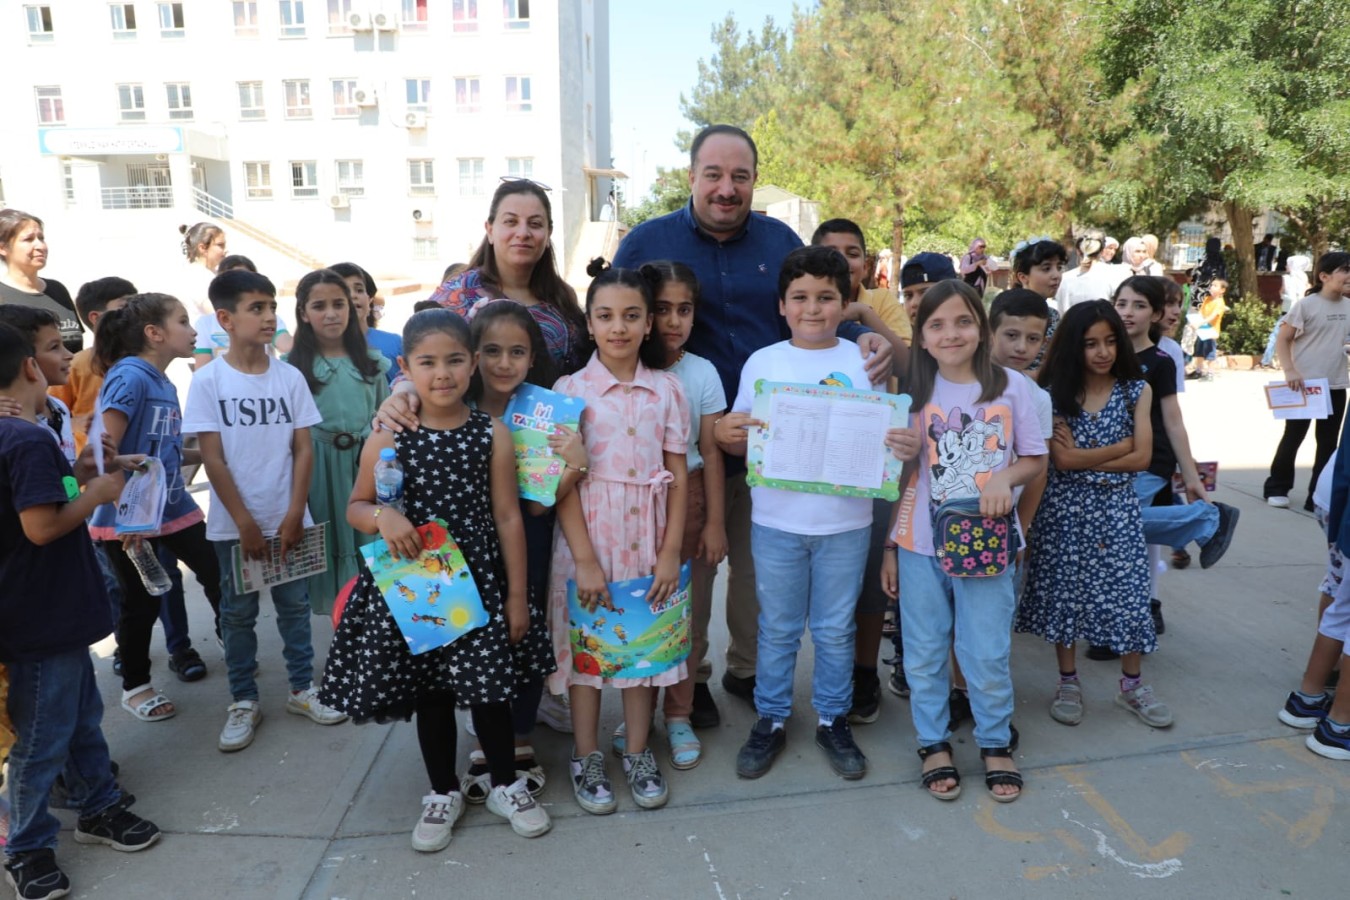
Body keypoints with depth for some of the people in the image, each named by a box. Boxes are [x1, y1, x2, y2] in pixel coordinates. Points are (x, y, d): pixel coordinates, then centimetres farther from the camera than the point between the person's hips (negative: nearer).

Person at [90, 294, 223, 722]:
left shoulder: (164, 383, 8)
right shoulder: (129, 377, -18)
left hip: (174, 507, 7)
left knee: (218, 577, 13)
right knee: (141, 602, 8)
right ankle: (134, 686, 28)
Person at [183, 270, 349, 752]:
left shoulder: (290, 377, -1)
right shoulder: (208, 381, -7)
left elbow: (304, 450, 0)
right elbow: (213, 459, -8)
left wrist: (294, 516, -6)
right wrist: (245, 524, -10)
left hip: (287, 519, 2)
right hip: (234, 524, -2)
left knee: (294, 605, 11)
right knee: (238, 613, 10)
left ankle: (302, 689, 26)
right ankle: (244, 701, 23)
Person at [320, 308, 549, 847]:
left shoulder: (493, 434, -5)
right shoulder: (387, 438, -5)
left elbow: (507, 517, -2)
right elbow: (356, 507, 6)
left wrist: (517, 595, -1)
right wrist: (382, 516, -19)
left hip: (479, 581, -1)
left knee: (487, 687, 6)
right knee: (430, 691, 14)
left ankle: (506, 786, 32)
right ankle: (443, 793, 36)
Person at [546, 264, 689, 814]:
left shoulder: (666, 389, 1)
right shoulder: (571, 389, -5)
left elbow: (679, 474, 2)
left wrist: (671, 550, -3)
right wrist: (584, 559, -13)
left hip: (647, 537, 2)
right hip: (588, 533, -2)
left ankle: (638, 754, 30)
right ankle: (586, 758, 27)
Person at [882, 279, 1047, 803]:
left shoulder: (1010, 387, -2)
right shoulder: (914, 392, 0)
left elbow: (1036, 459, 6)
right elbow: (902, 475, 4)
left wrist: (1006, 477, -17)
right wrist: (890, 548, 4)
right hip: (920, 545, 1)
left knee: (987, 654, 6)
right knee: (923, 654, 11)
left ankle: (996, 744, 30)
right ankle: (934, 744, 30)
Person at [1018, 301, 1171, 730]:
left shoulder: (1137, 390, 1)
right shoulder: (1054, 393, -5)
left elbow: (1142, 458, -7)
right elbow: (1062, 459, -15)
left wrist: (1083, 458, -11)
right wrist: (1121, 445, -11)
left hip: (1117, 508, 2)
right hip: (1065, 509, -1)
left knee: (1127, 593, 4)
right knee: (1064, 592, 7)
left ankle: (1132, 685, 24)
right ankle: (1068, 682, 24)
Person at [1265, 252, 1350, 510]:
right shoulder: (1306, 305, -11)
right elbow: (1282, 340, -9)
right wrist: (1290, 372, -19)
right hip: (1304, 384, -5)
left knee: (1328, 443, 8)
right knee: (1293, 437, 6)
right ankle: (1277, 488, 21)